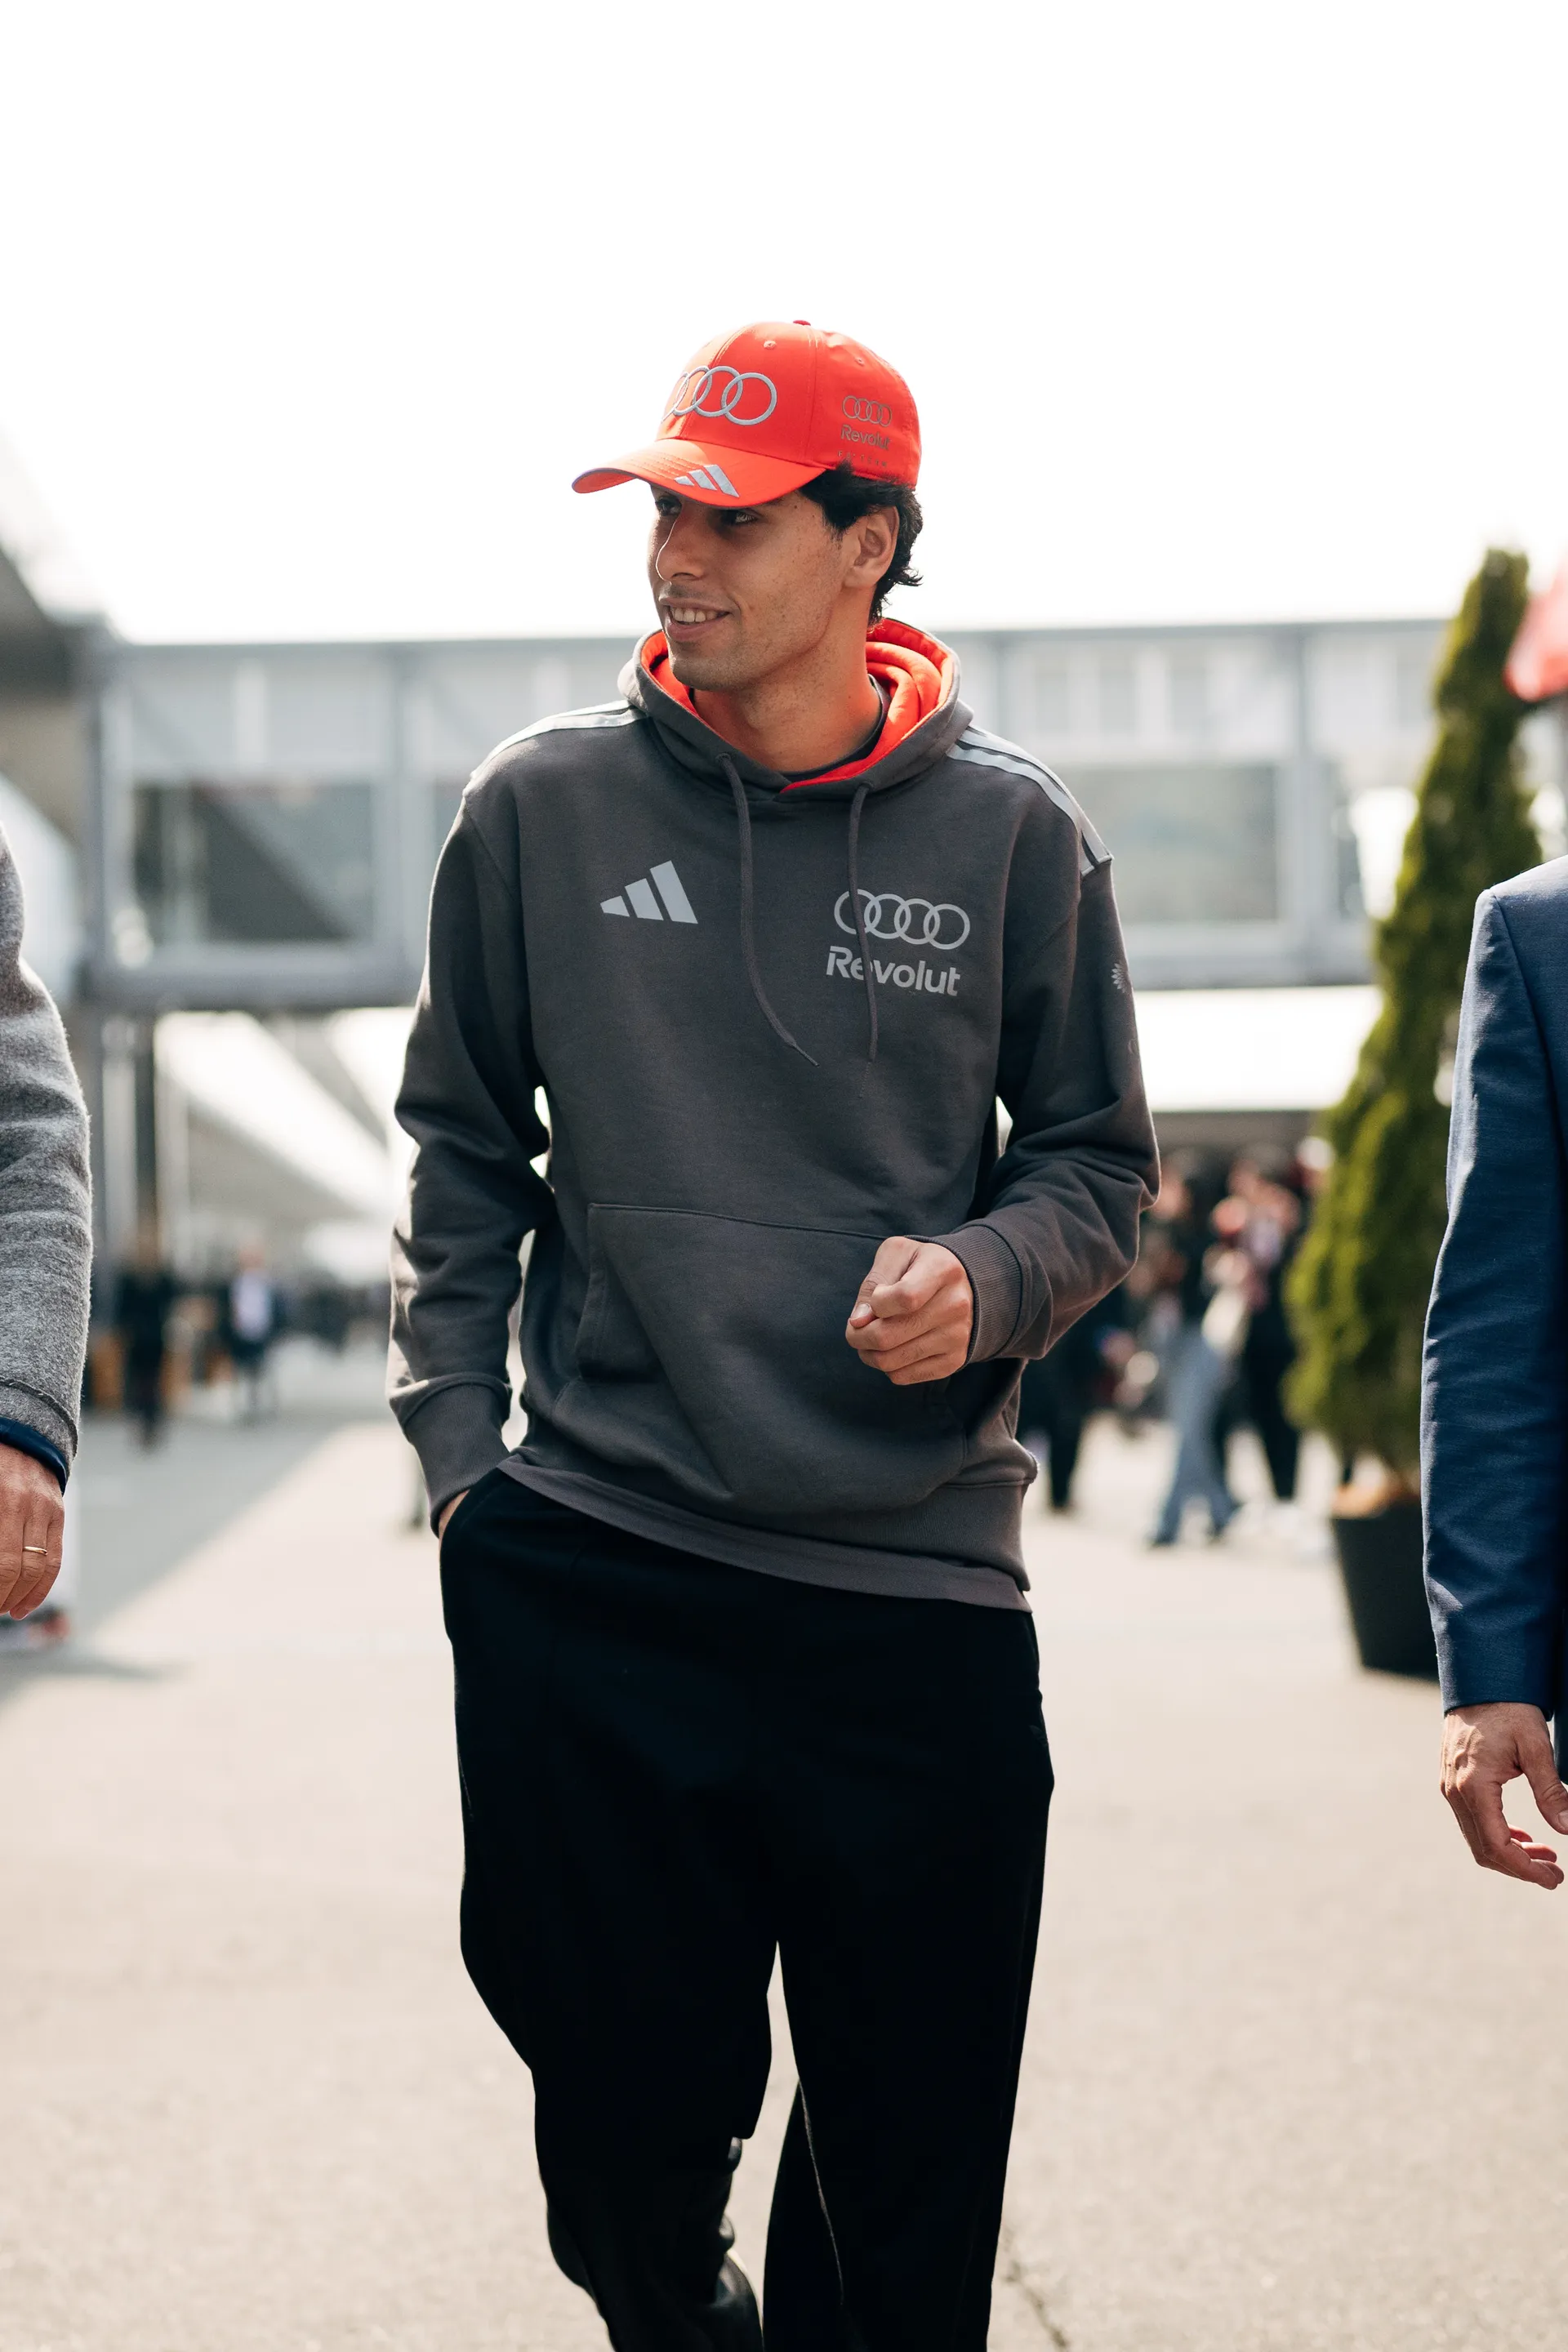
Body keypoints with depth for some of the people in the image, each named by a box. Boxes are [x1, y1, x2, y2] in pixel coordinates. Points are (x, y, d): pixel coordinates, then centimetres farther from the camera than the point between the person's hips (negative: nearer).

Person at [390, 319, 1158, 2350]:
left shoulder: (1011, 835, 2)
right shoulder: (542, 810, 3)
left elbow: (1099, 1165, 11)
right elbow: (461, 1156, 12)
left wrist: (986, 1276, -10)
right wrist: (458, 1446, 4)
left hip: (920, 1589, 0)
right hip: (592, 1587, 0)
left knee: (913, 2162, 4)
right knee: (628, 2119, 5)